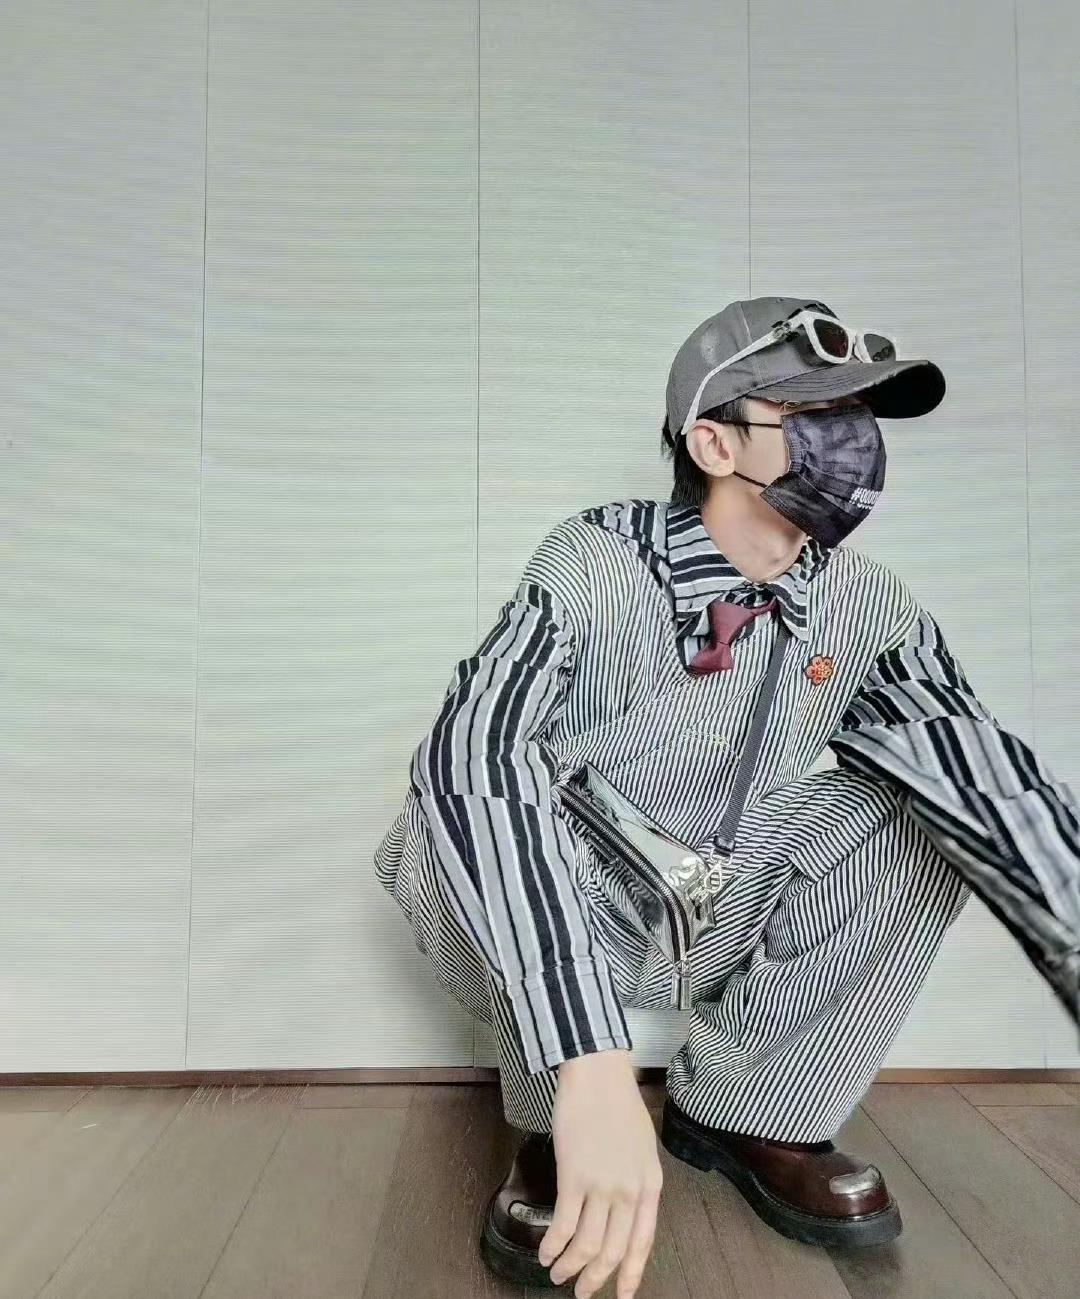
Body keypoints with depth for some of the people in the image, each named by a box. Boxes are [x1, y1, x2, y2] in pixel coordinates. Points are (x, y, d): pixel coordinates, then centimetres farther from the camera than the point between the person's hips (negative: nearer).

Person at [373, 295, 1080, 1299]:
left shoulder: (869, 607, -10)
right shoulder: (597, 565, -25)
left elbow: (999, 789, -15)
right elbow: (469, 755, -40)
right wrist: (590, 1061, -50)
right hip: (543, 933, -3)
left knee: (935, 809, -12)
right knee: (476, 800, -34)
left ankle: (749, 1114, 1)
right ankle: (552, 1128, -7)